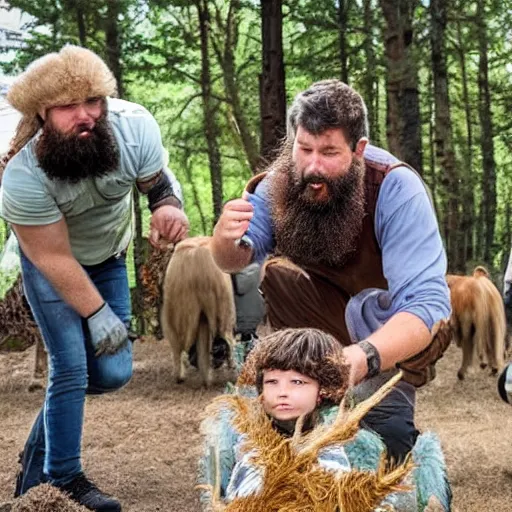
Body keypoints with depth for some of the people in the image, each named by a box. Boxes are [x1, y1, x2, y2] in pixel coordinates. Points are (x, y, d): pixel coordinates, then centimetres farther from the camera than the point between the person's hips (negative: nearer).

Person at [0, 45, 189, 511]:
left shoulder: (135, 127, -29)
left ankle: (42, 445, 25)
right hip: (49, 263, -4)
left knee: (113, 373, 2)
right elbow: (55, 260, -25)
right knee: (72, 367, -14)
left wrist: (168, 206, -36)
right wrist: (98, 313, -20)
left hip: (109, 258, 4)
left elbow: (158, 183, -12)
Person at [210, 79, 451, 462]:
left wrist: (365, 357, -57)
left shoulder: (397, 190, -30)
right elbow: (235, 262, -12)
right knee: (278, 273, -25)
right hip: (323, 321, 4)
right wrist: (226, 242, -38)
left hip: (401, 328, -4)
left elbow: (426, 303, -37)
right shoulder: (284, 181, -16)